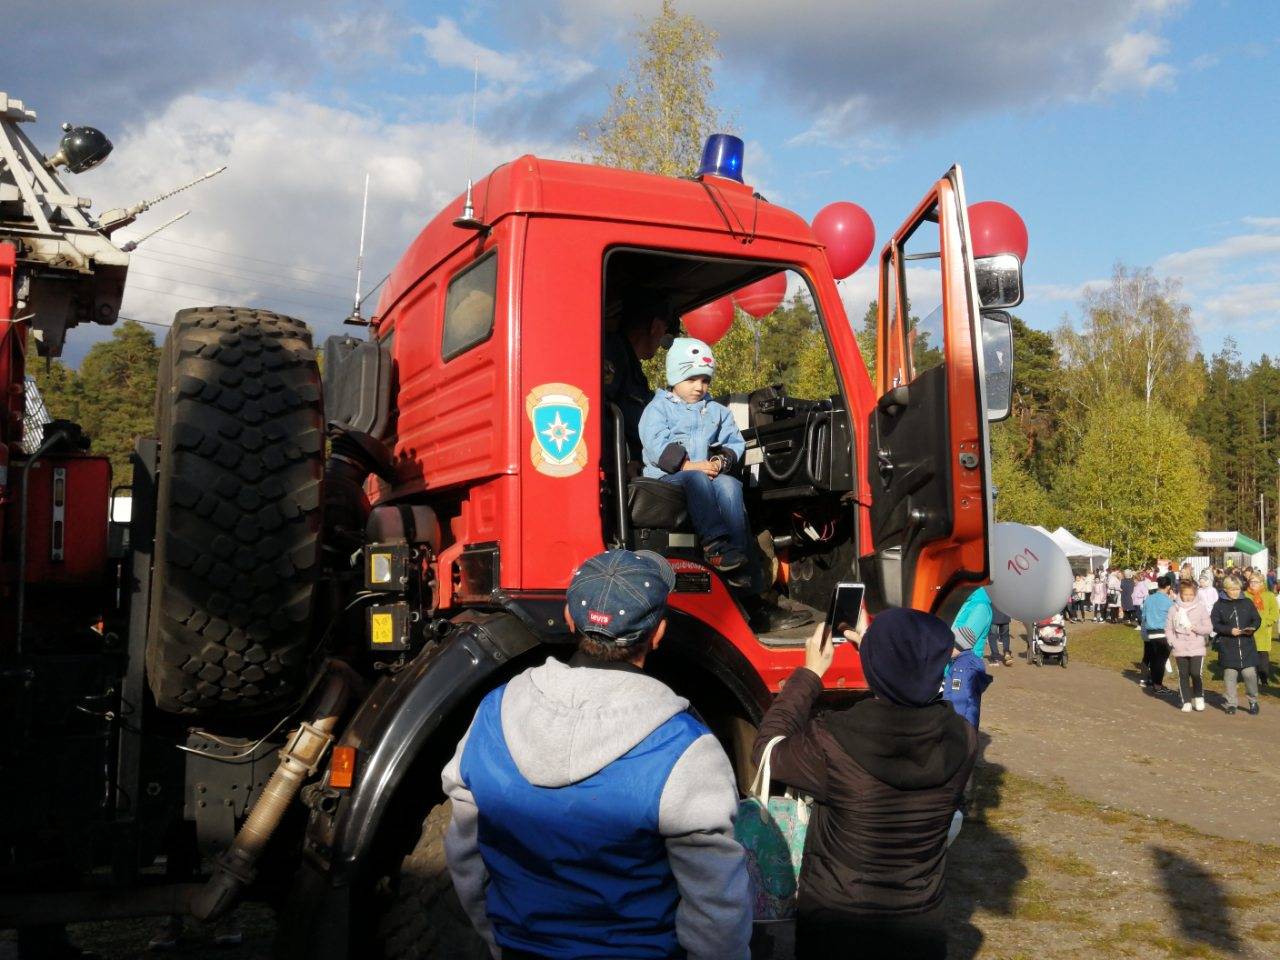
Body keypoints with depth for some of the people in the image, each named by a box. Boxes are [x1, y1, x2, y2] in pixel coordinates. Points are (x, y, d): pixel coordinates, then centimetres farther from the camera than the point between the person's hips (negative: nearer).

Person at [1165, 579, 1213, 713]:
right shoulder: (1174, 609, 2)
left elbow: (1209, 628, 1)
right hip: (1180, 650, 2)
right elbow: (1168, 629, 6)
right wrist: (1173, 642, -7)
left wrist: (1196, 628, -15)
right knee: (1183, 675, 6)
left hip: (1197, 649, -2)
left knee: (1196, 673, -10)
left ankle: (1198, 696, 16)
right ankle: (1186, 701, 16)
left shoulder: (1200, 608, -1)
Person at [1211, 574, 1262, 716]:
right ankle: (1231, 703, 14)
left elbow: (1257, 619, 10)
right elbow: (1215, 624, 0)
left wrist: (1253, 628, -10)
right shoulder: (1219, 605, 1)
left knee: (1250, 673, -6)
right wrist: (1229, 630, -13)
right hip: (1227, 647, 0)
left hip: (1247, 646, 1)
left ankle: (1253, 701, 15)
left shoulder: (1247, 602, 5)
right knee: (1229, 675, 3)